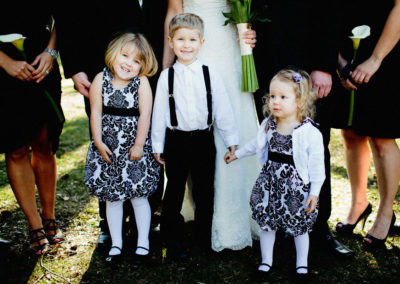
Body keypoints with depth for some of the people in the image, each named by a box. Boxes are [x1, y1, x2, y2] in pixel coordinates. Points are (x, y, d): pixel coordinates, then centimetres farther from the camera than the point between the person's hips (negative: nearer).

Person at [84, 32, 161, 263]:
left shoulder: (142, 82, -10)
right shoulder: (101, 79, -4)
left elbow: (145, 115, -11)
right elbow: (96, 112, -3)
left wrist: (139, 145, -12)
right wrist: (98, 142, -7)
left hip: (134, 146, -2)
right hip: (108, 147, 2)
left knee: (138, 195, 5)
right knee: (112, 196, 10)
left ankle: (143, 241, 23)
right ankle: (116, 243, 24)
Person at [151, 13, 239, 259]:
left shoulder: (210, 74, -1)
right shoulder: (167, 76, -1)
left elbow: (223, 109, 1)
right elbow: (159, 112, 2)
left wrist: (232, 141, 1)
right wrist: (158, 145, 3)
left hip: (204, 140, 1)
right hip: (176, 140, 0)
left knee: (205, 190, 12)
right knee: (174, 190, 9)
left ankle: (205, 237, 29)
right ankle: (173, 240, 24)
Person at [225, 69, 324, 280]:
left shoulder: (310, 133, -18)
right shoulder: (268, 126, -3)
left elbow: (316, 165, -13)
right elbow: (256, 144, 18)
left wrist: (314, 192, -12)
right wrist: (237, 153, 27)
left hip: (296, 187, -4)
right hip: (270, 184, 4)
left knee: (300, 227, 12)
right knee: (267, 223, 14)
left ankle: (301, 263, 34)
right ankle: (266, 261, 33)